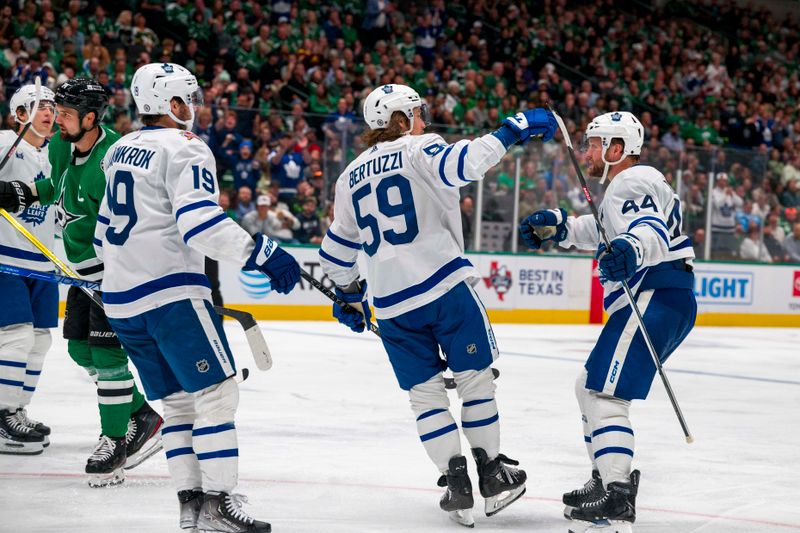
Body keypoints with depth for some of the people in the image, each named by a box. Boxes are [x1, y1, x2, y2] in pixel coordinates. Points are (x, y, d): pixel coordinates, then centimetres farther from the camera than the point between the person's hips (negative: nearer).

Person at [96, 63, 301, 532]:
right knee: (217, 393, -6)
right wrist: (263, 254, -23)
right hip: (171, 294, -9)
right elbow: (200, 220, -23)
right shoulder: (184, 148, -8)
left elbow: (106, 230, 26)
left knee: (177, 401, 12)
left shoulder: (121, 150, 18)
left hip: (122, 299, 9)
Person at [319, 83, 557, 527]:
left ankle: (456, 483, 5)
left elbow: (338, 245, 25)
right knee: (474, 375, 9)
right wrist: (511, 132, -17)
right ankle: (491, 475, 12)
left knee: (424, 391, 11)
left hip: (391, 303, 5)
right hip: (444, 285, -5)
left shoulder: (351, 176, 17)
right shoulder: (418, 149, 0)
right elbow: (461, 165, -23)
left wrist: (348, 293, 39)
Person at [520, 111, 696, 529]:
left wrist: (631, 251, -48)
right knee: (590, 387, 21)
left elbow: (651, 231, -27)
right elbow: (600, 230, 34)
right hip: (655, 302, 11)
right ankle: (611, 477, 26)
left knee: (604, 394, -19)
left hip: (655, 298, -11)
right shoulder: (630, 185, 25)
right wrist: (554, 226, 20)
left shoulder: (632, 183, -9)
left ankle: (617, 499, -28)